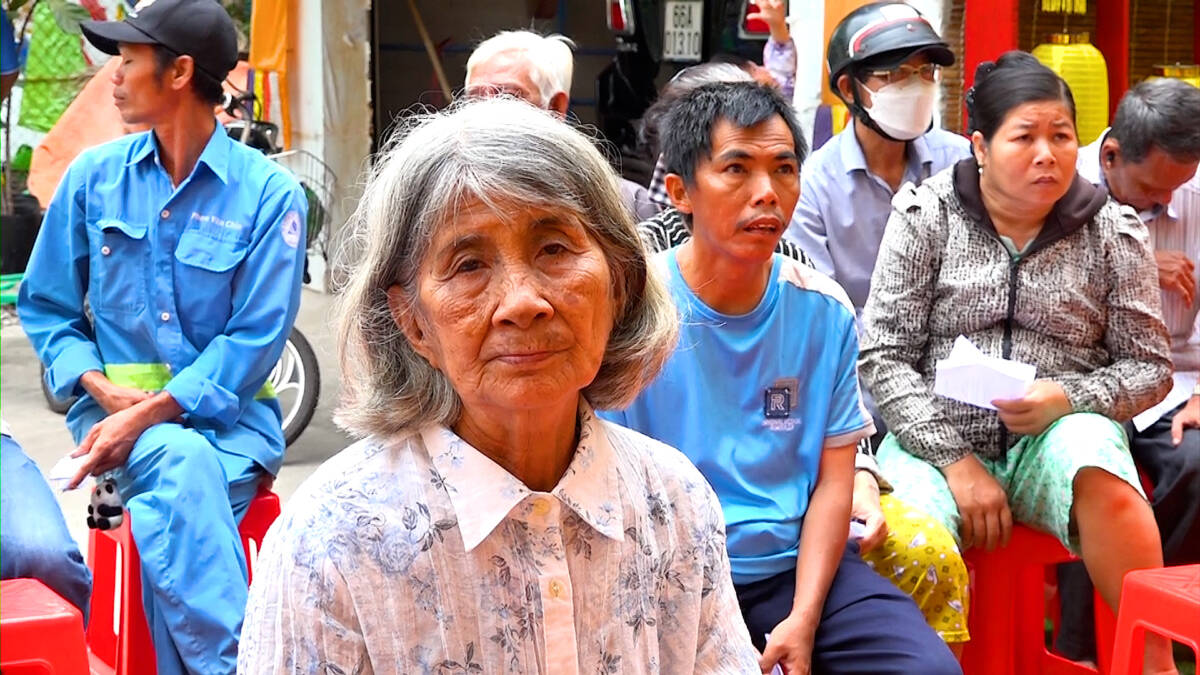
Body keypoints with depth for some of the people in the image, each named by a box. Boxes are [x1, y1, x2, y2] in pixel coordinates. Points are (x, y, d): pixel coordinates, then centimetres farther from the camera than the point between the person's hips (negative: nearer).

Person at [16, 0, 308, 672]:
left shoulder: (269, 193, -4)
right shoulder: (93, 177, 8)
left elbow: (255, 339, -8)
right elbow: (46, 307, 12)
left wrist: (150, 414, -18)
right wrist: (102, 389, -7)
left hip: (229, 413, -1)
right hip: (116, 406, 1)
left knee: (169, 522, -33)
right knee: (183, 466, -33)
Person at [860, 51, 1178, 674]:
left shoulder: (1113, 232, 5)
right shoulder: (926, 215, 1)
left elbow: (1149, 367, 9)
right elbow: (883, 357, -2)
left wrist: (1068, 398, -12)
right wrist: (957, 461, -12)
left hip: (1055, 439, 1)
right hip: (937, 438, -1)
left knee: (1094, 466, -34)